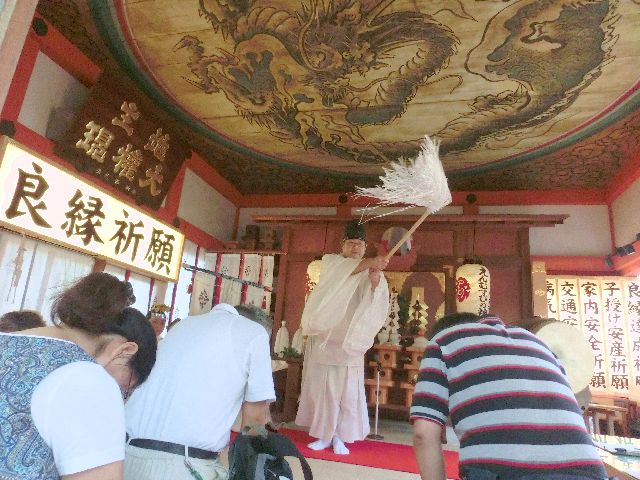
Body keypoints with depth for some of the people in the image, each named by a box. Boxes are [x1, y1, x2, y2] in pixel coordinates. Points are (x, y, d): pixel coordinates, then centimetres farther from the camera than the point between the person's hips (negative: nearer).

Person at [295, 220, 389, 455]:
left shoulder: (374, 274, 5)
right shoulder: (330, 261, 4)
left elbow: (379, 307, -11)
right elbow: (342, 271, -20)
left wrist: (375, 284, -30)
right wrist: (369, 262, -33)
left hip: (350, 340, 0)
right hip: (323, 336, 0)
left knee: (348, 389, -1)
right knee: (321, 386, 4)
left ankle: (339, 436, 14)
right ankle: (324, 435, 18)